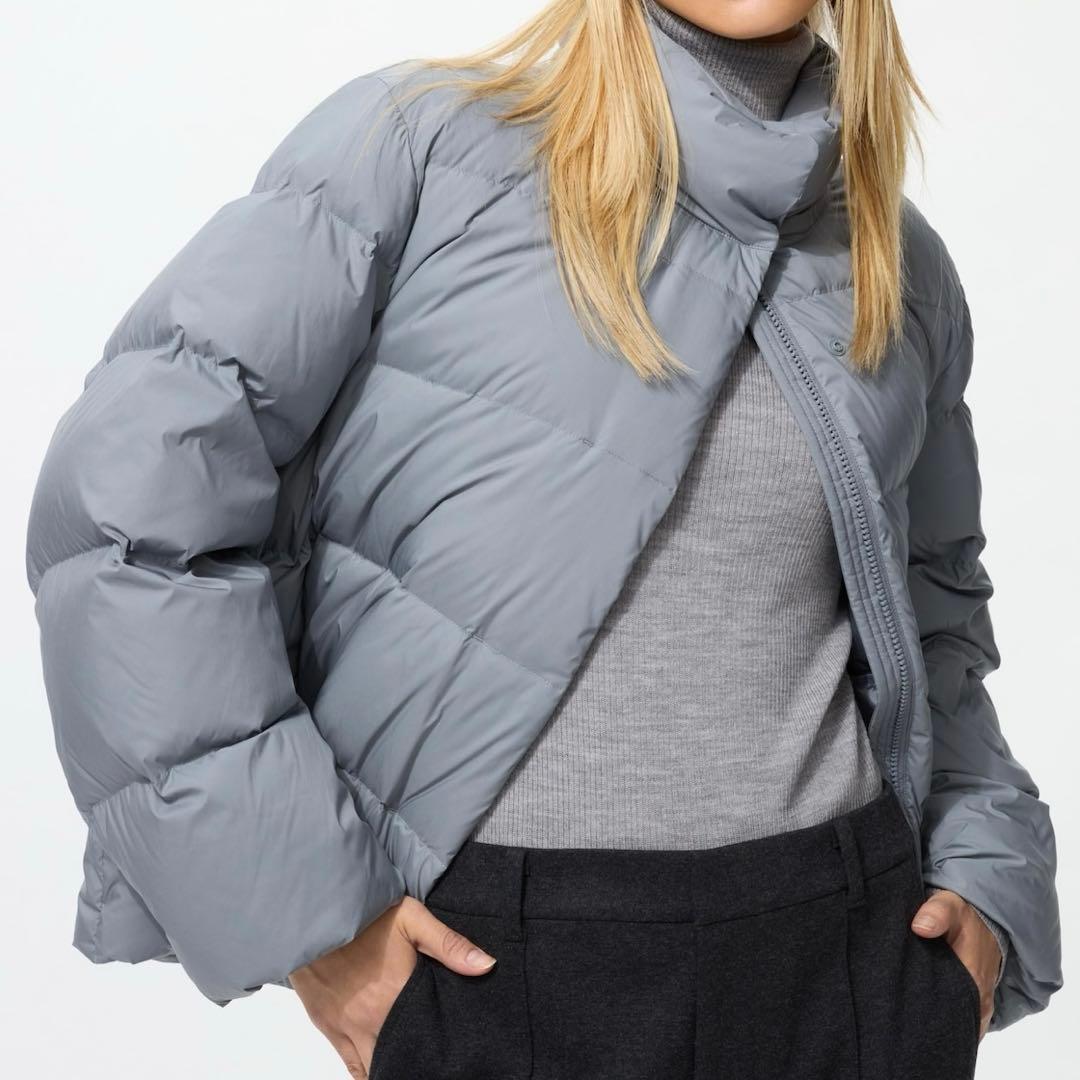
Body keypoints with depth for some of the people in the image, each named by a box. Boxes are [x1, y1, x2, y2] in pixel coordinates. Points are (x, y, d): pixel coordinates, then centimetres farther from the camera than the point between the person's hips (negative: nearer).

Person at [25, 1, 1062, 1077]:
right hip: (495, 964, -4)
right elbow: (133, 495, -13)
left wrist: (985, 867, 7)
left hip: (856, 955, 4)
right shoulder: (419, 140, -7)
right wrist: (298, 903, -14)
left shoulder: (904, 262, 9)